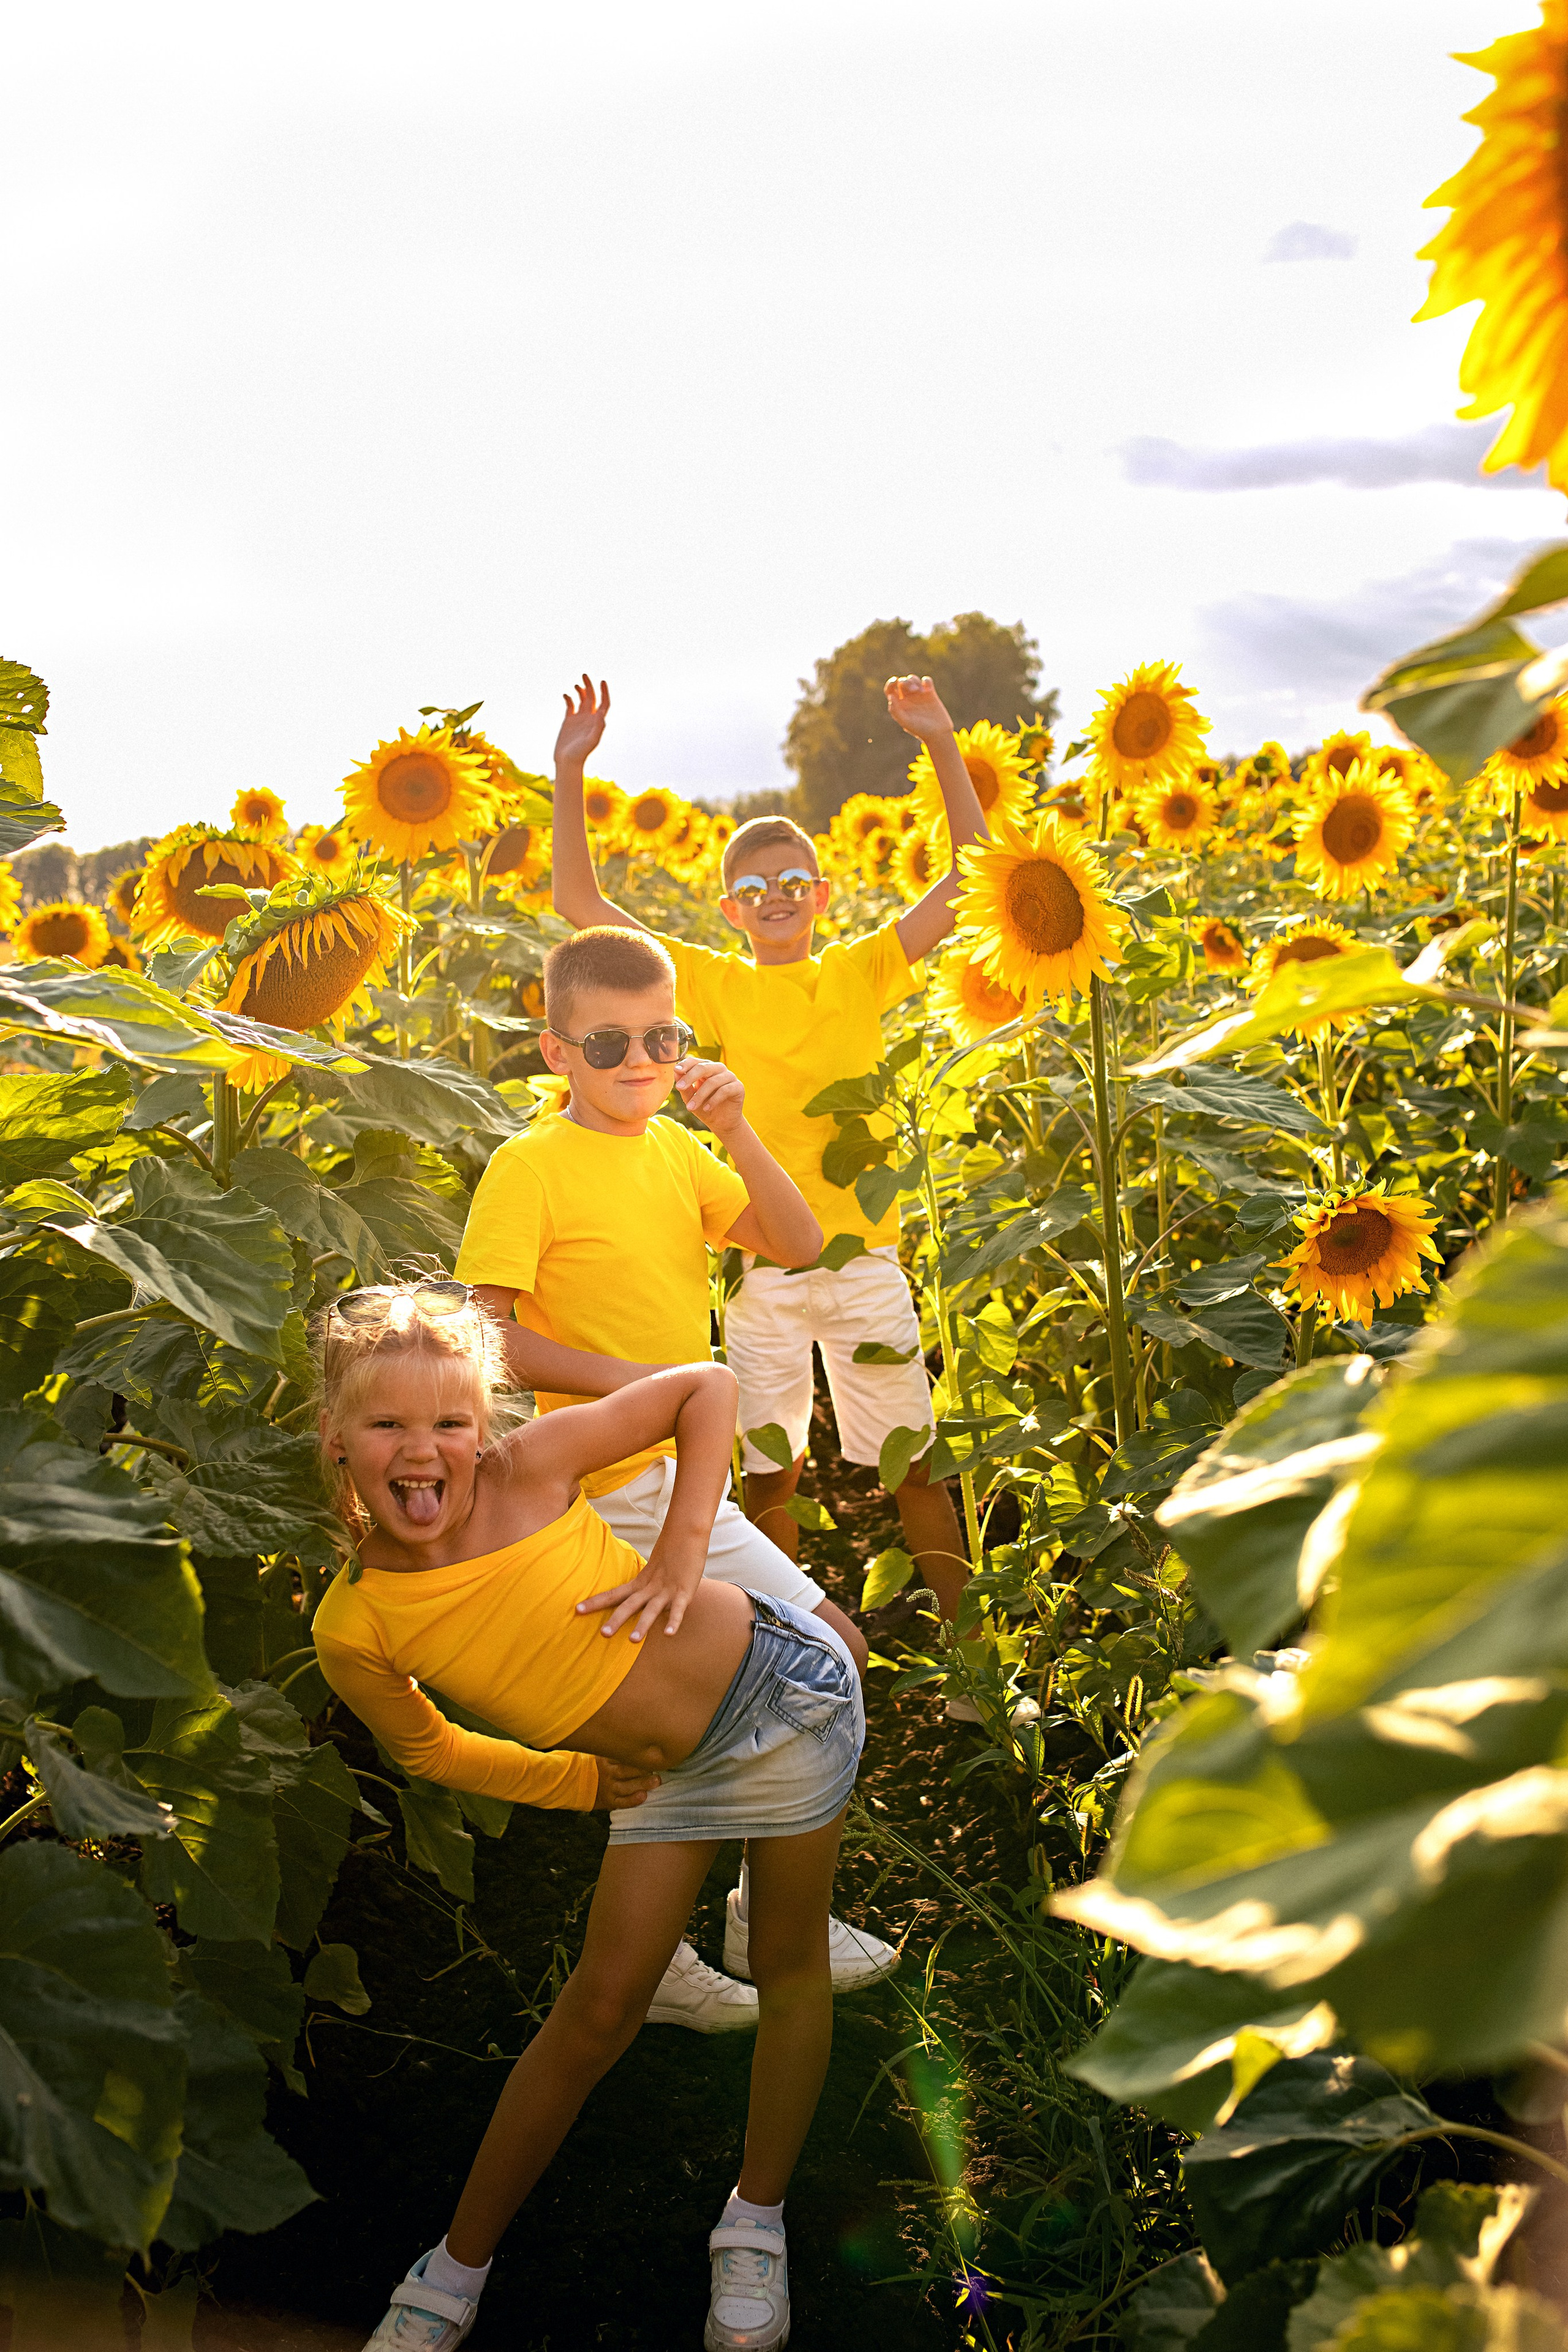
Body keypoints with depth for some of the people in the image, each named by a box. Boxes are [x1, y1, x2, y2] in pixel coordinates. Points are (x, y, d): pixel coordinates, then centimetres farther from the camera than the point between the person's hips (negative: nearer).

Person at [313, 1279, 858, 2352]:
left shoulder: (532, 1467, -25)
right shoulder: (353, 1630, -18)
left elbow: (708, 1386, -13)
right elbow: (429, 1749, 3)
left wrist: (683, 1552, -21)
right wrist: (581, 1781, -1)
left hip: (782, 1690, -2)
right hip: (667, 1770, 2)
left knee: (790, 1963, 10)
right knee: (601, 2004, 7)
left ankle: (758, 2222, 30)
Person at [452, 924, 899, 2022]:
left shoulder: (675, 1150, 8)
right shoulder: (530, 1165, -11)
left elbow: (799, 1248, 1)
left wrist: (736, 1131, -10)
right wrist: (622, 1377, -21)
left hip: (686, 1478, 7)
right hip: (617, 1488, -7)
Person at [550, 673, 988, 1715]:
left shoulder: (863, 974, 2)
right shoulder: (716, 986, 4)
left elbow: (972, 874, -4)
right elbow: (581, 903, 2)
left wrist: (943, 746, -11)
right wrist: (571, 775, -5)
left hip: (865, 1258, -1)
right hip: (760, 1268, 1)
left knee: (915, 1465, 6)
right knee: (767, 1471, 7)